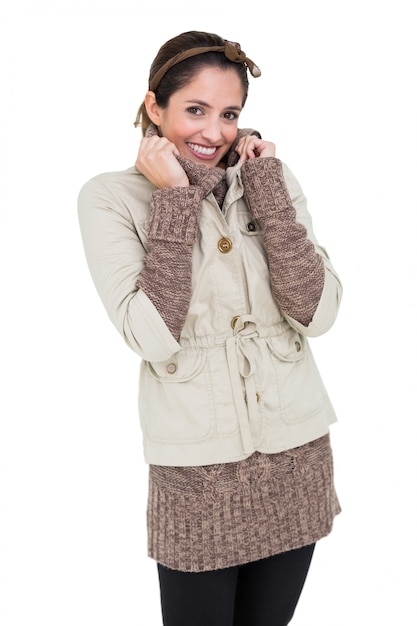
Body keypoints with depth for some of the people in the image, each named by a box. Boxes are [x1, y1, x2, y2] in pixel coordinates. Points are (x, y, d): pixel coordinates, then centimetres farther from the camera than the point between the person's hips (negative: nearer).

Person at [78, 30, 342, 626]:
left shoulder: (271, 179, 2)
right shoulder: (112, 196, -7)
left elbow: (317, 312, -9)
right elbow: (152, 337, -19)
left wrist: (265, 185, -12)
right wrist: (175, 198, -17)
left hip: (296, 452, 4)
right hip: (198, 468, -3)